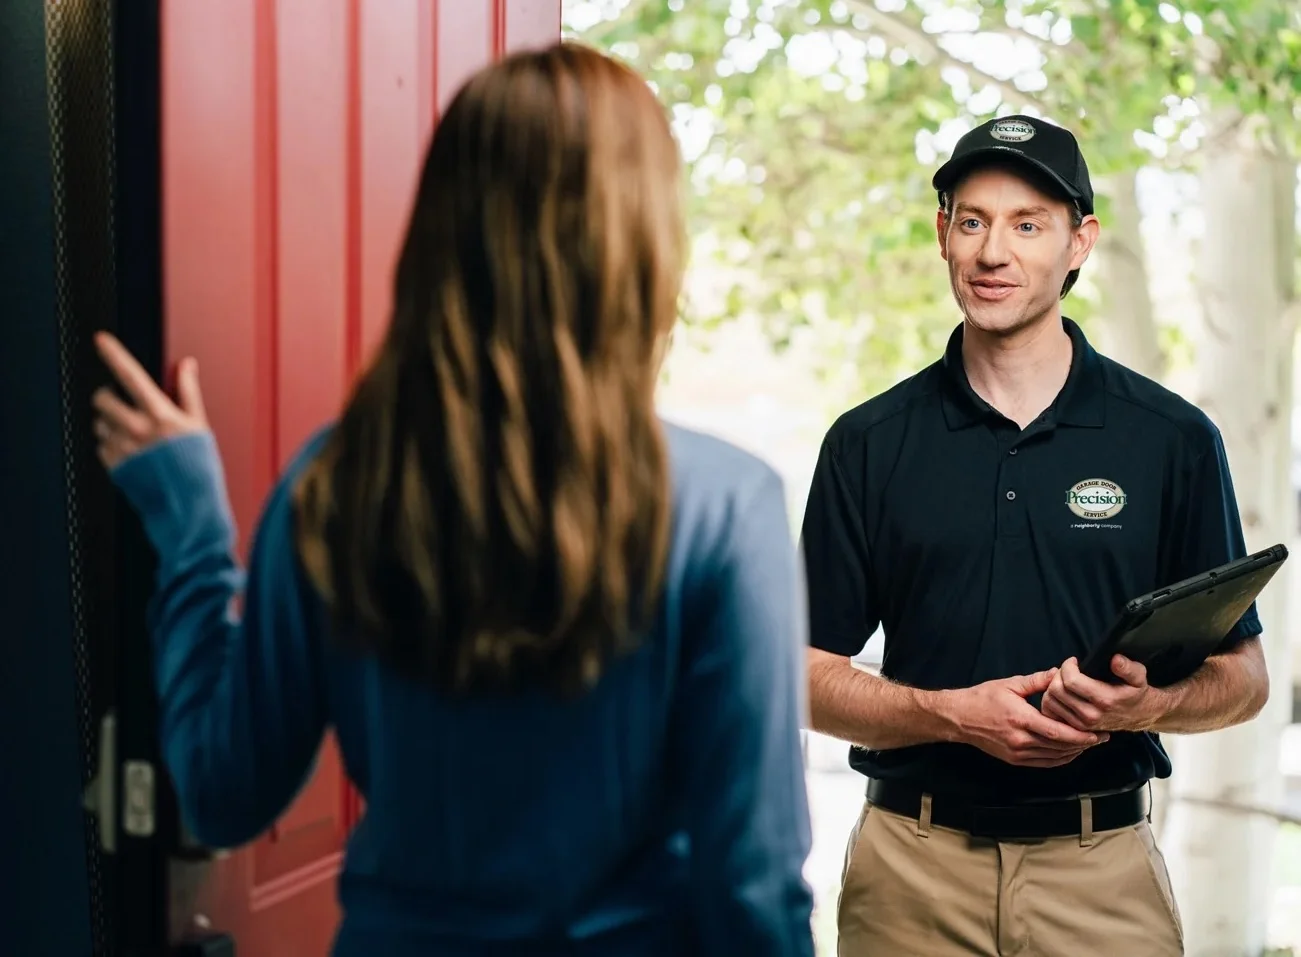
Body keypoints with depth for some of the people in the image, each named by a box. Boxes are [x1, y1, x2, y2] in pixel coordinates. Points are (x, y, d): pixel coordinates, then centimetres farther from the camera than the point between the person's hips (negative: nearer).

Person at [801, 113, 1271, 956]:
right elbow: (812, 674, 2)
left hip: (1106, 864, 0)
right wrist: (955, 713, -15)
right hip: (913, 869, 1)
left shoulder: (1173, 438, 1)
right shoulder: (869, 443, 2)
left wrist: (1148, 703, -16)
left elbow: (1244, 676, 5)